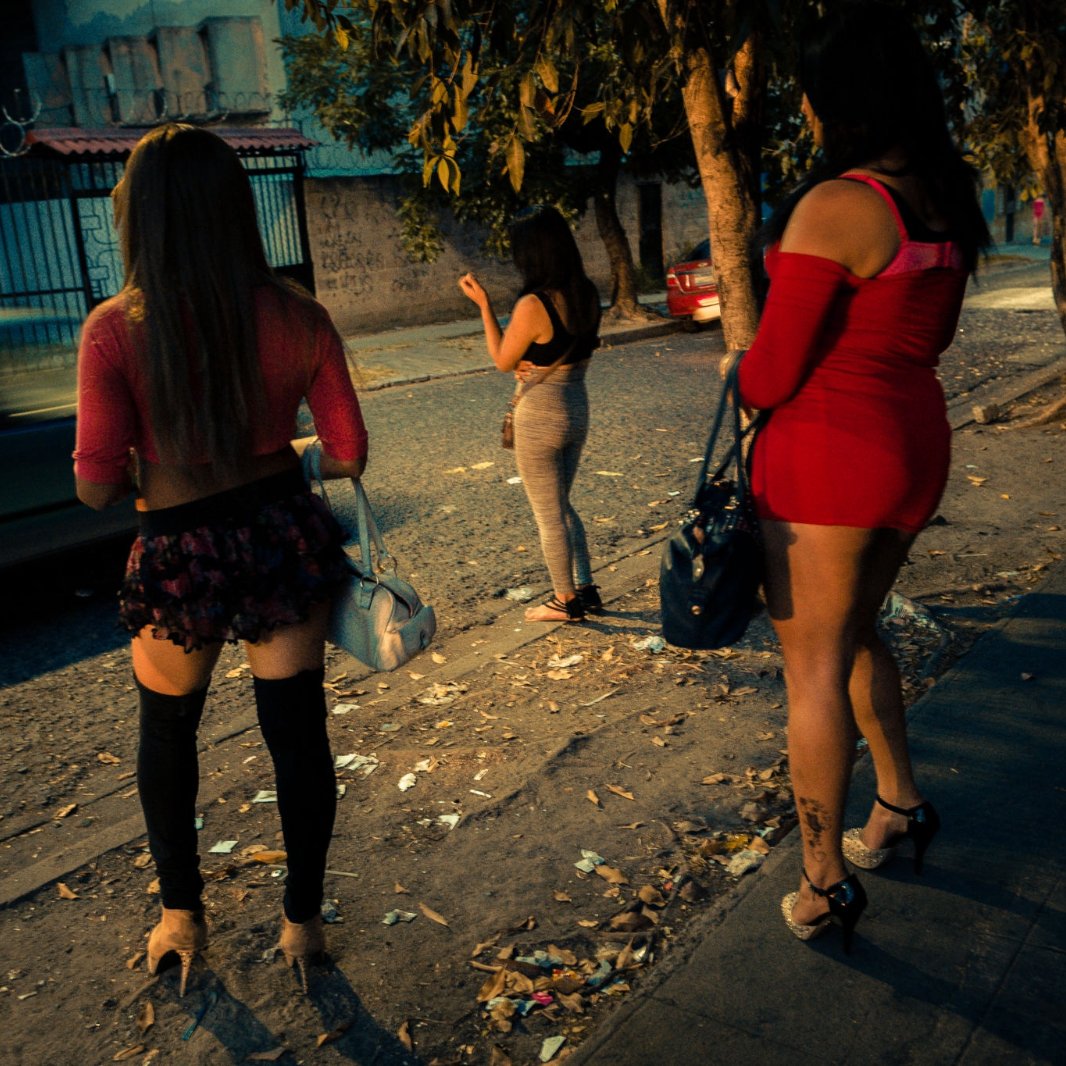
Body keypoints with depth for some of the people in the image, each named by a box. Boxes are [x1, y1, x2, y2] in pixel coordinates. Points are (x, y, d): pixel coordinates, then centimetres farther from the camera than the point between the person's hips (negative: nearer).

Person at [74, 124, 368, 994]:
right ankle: (303, 922, 32)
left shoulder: (116, 330, -14)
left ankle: (182, 917, 39)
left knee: (168, 734, 24)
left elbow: (97, 486, -13)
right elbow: (348, 456, -2)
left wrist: (152, 467, 9)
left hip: (182, 560, -1)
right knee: (298, 733, 15)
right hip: (285, 537, 2)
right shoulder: (297, 317, -8)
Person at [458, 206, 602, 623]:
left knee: (549, 515, 9)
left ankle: (566, 600, 22)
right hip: (577, 409, 8)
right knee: (562, 507, 23)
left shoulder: (533, 305, -23)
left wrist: (483, 303, -7)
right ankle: (586, 589, 29)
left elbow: (502, 361, -9)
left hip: (540, 418, -8)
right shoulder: (587, 294, 0)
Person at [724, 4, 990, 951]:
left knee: (814, 665, 3)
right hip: (916, 439, 8)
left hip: (827, 448, -8)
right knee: (854, 630, 26)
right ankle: (902, 803, 36)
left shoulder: (832, 208, -18)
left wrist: (737, 367, 6)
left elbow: (772, 375, -16)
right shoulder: (950, 199, 7)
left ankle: (825, 885, 14)